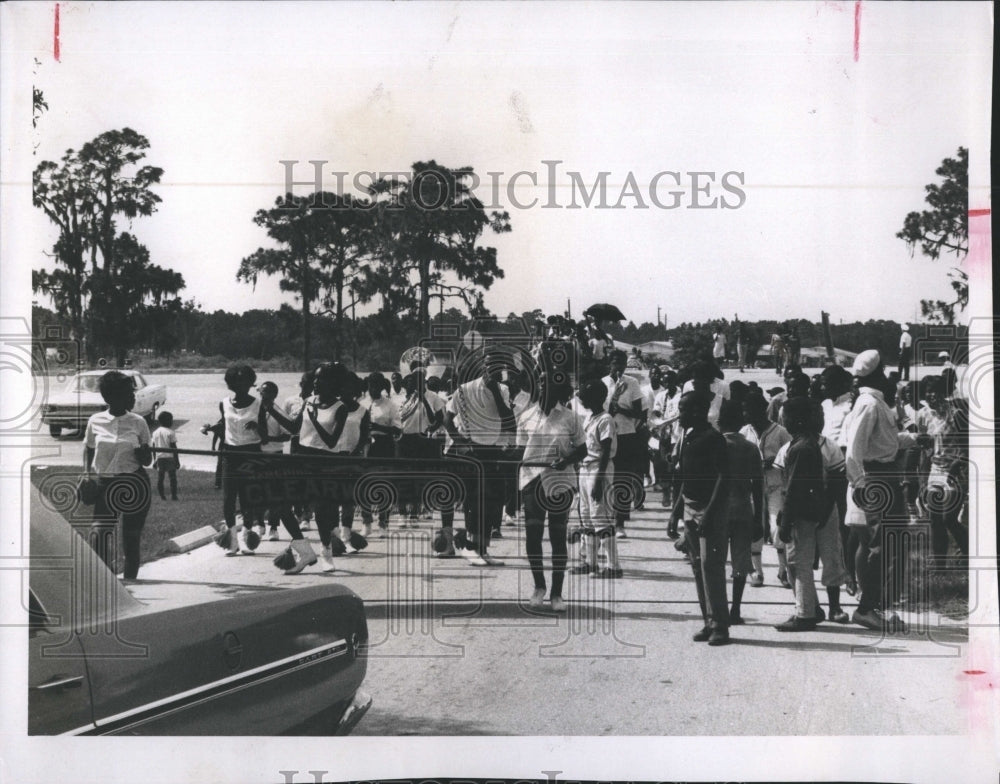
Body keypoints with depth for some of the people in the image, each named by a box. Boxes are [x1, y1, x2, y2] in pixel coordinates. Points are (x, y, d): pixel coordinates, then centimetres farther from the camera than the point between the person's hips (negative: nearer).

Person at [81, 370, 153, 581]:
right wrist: (87, 474, 1)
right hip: (104, 484, -1)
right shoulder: (95, 421, 1)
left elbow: (147, 461, 9)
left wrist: (145, 454, -13)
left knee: (132, 536, 6)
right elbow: (88, 451, 15)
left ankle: (129, 581, 19)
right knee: (99, 533, -14)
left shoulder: (138, 423, 2)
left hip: (134, 484, 1)